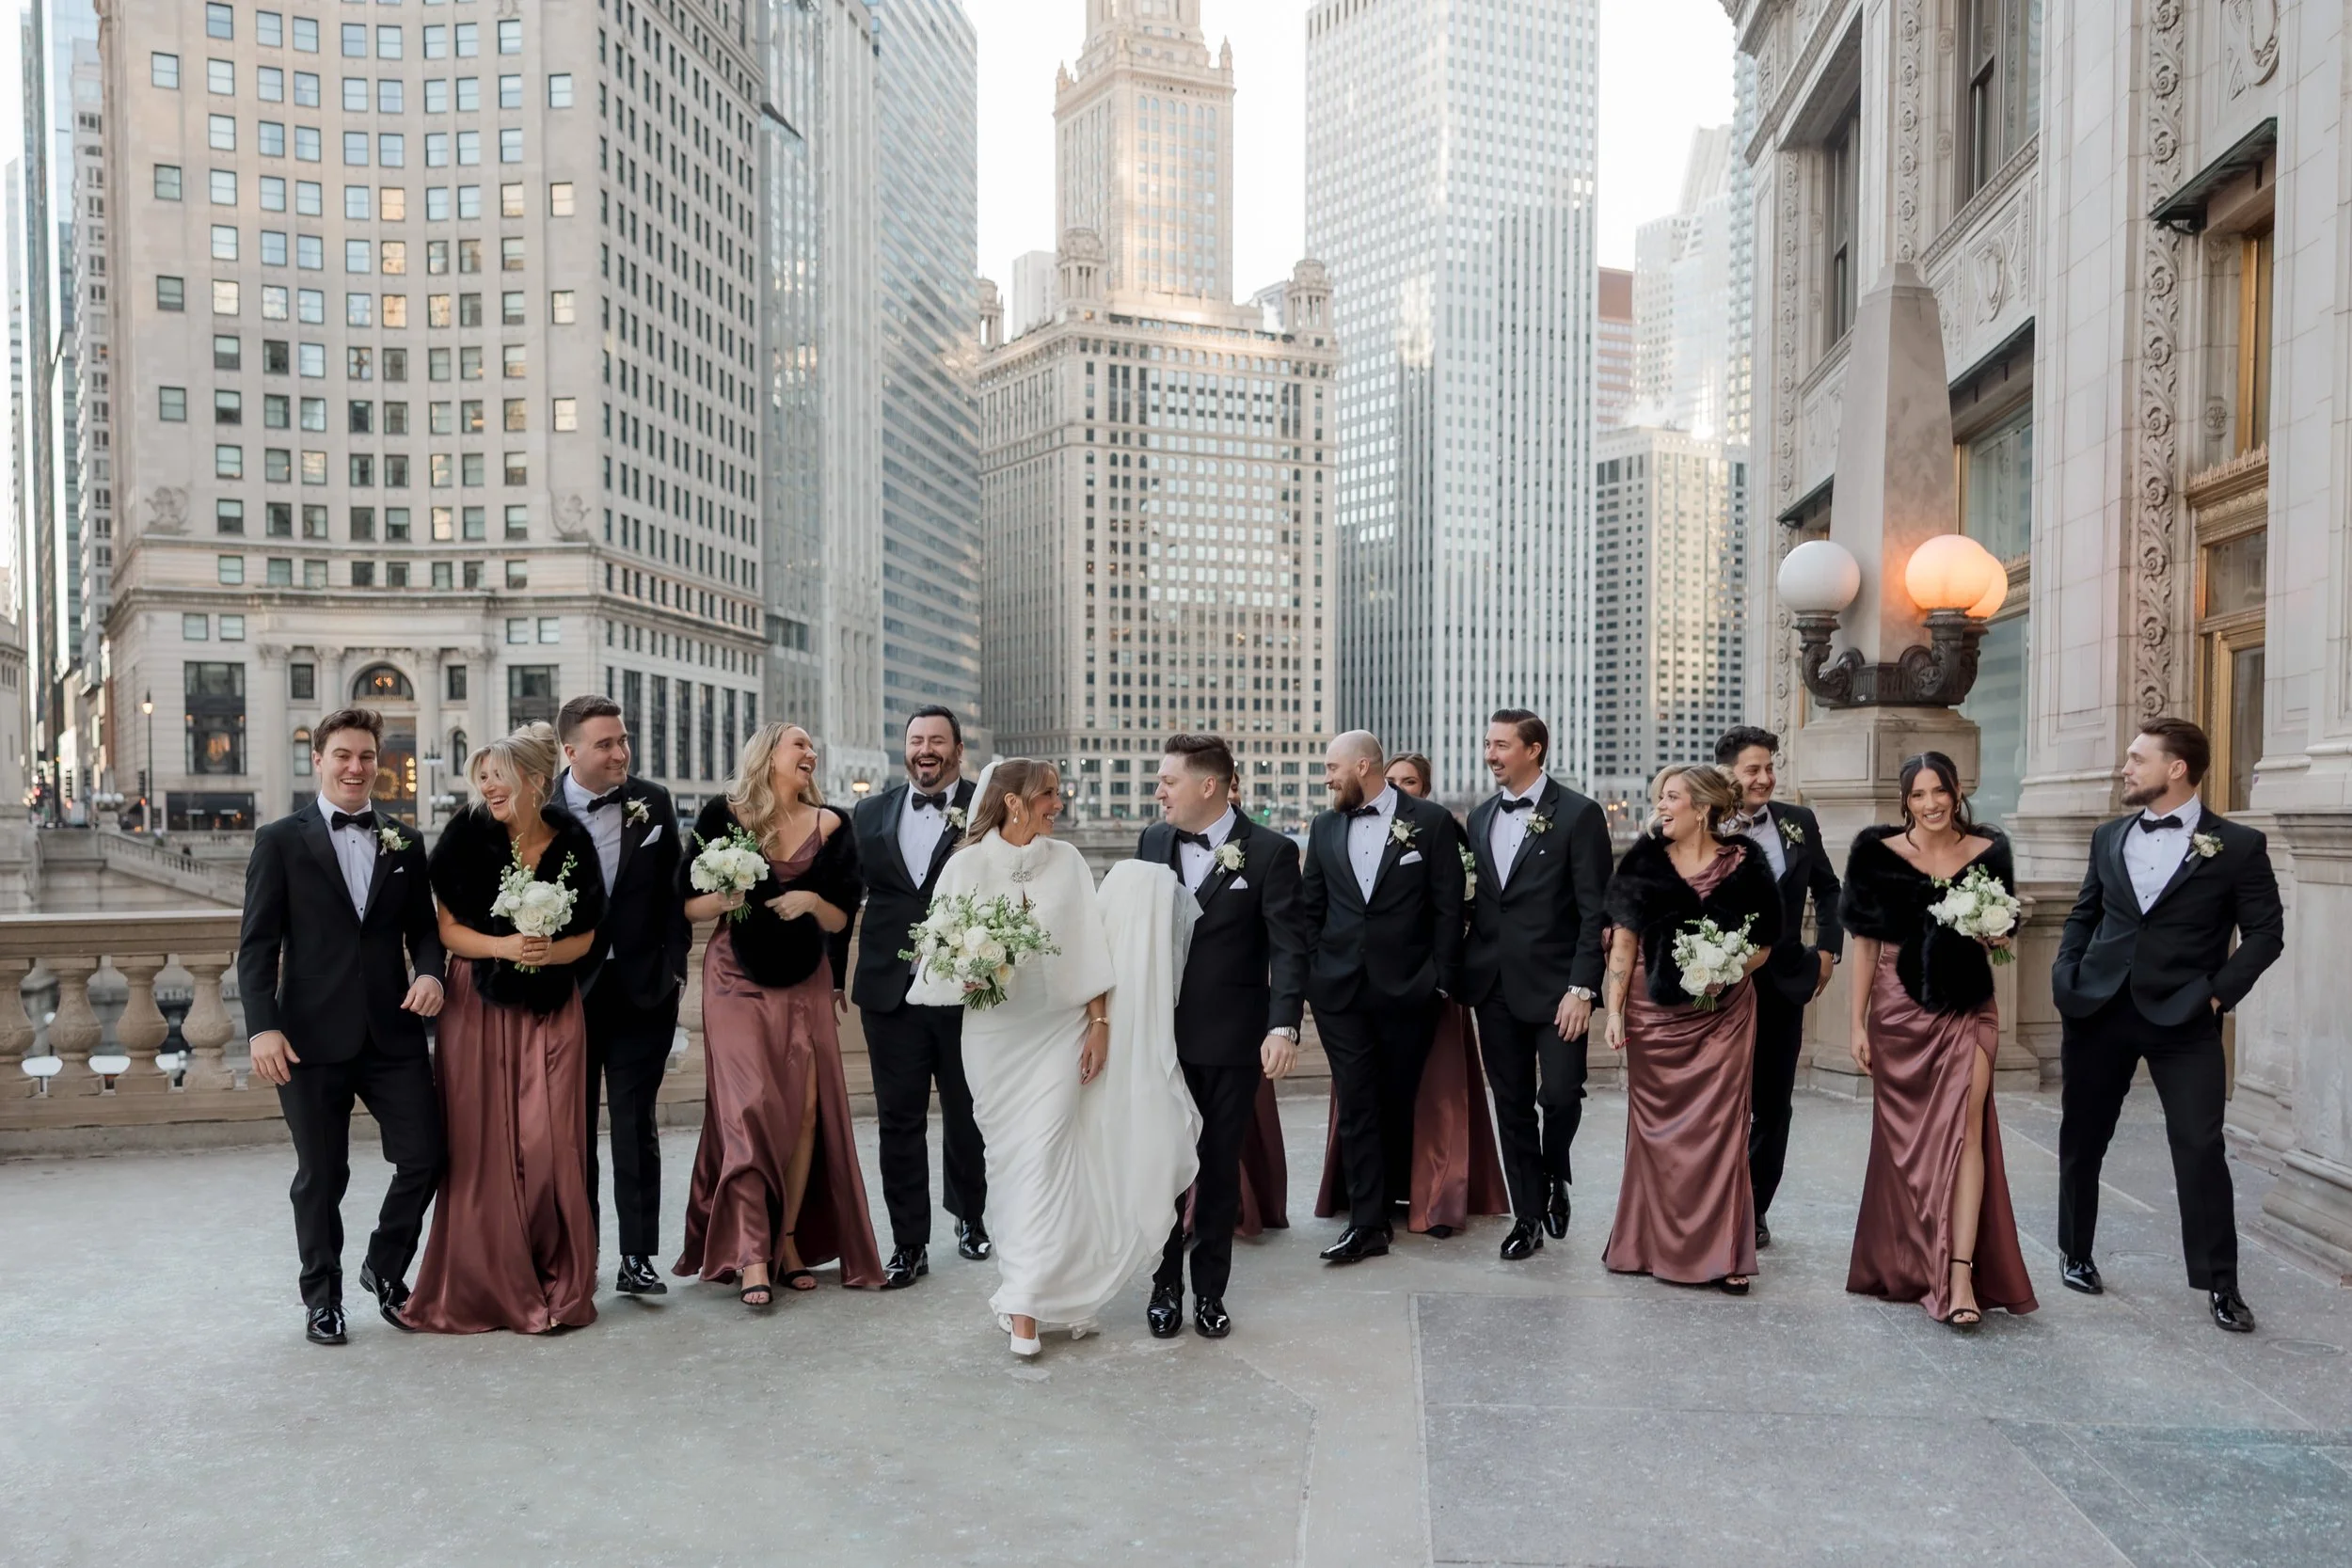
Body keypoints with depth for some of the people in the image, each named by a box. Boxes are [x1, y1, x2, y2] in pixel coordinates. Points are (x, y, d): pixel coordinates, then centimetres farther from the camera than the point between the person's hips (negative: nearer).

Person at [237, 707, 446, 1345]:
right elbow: (257, 944, -2)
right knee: (321, 1175, 7)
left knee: (424, 1156, 0)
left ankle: (385, 1270, 25)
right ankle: (322, 1297, 27)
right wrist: (263, 1026, -11)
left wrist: (429, 970, -7)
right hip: (314, 1035, -3)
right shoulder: (280, 841, 1)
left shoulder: (405, 841, 11)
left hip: (393, 1030, 3)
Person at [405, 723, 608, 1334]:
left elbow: (584, 937, 4)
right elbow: (449, 930, -3)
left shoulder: (572, 843, -2)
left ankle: (558, 1284, 14)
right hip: (479, 1007, -1)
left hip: (551, 1009, 1)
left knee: (549, 1146, 0)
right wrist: (505, 948, -19)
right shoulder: (468, 835, -5)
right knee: (482, 1148, 1)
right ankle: (484, 1287, 16)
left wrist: (546, 952, -15)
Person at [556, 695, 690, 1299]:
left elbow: (674, 891, 5)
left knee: (635, 1124, 3)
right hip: (568, 990, 0)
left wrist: (672, 966, -1)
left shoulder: (653, 803, 1)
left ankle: (637, 1257, 9)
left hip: (641, 988, 1)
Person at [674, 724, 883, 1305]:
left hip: (804, 983, 3)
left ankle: (790, 1240, 11)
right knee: (749, 1107, -11)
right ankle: (751, 1255, -6)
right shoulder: (723, 814, -1)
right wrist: (724, 899, -20)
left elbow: (841, 919, 6)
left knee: (808, 1107, -3)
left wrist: (812, 901, -13)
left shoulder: (829, 826, 5)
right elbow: (689, 904, 0)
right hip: (737, 979, -3)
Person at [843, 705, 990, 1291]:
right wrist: (829, 974, 9)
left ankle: (969, 1218, 36)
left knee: (967, 1118, 14)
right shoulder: (870, 814, 8)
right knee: (898, 1123, 7)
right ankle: (909, 1245, 18)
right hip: (891, 995, 3)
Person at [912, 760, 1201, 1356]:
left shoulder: (1066, 861, 3)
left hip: (1060, 1028, 0)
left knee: (1044, 1160, -7)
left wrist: (1100, 1022, -1)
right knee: (1009, 1162, 5)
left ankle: (1025, 1304, 0)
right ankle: (1057, 1290, 18)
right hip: (995, 1033, 0)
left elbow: (1091, 949, 4)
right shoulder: (967, 866, -3)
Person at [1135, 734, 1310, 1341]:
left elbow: (1288, 946, -12)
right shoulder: (1153, 841, 4)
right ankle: (1166, 1286, 26)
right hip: (1162, 1035, 3)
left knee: (1220, 1169, 10)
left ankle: (1211, 1291, 25)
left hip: (1233, 1040, -3)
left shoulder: (1270, 851, -8)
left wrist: (1284, 1026, -23)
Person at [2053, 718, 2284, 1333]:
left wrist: (2218, 993, -10)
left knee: (2200, 1147, -6)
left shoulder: (2237, 845, -4)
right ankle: (2075, 1254, 28)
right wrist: (2065, 983, 3)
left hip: (2183, 1018, -4)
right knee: (2081, 1139, 11)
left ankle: (2220, 1283, 9)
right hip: (2099, 1011, 4)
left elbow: (2265, 933, -2)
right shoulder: (2109, 837, 8)